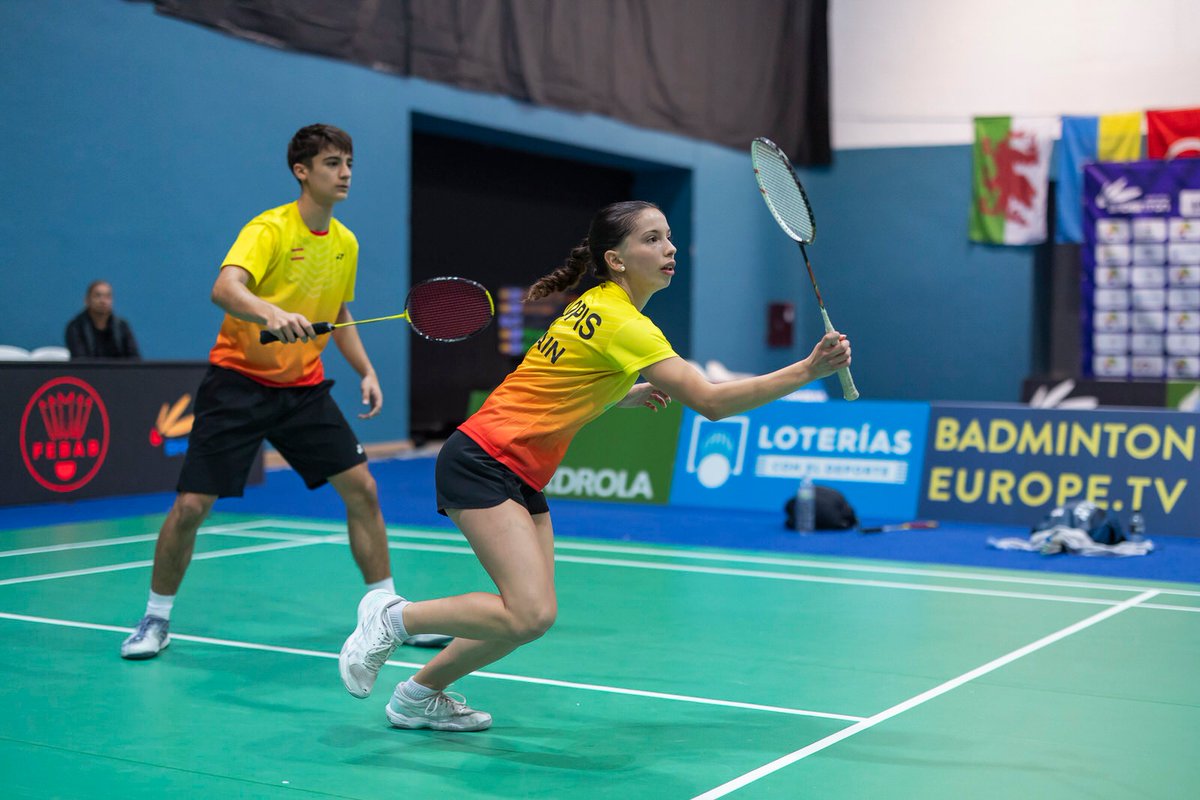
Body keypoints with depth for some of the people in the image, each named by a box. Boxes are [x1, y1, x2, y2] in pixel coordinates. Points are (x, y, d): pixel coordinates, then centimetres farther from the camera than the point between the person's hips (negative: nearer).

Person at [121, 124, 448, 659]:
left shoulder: (346, 243, 5)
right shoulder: (270, 229, -16)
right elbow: (224, 289, -34)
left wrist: (366, 371, 9)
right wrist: (272, 314, -53)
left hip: (303, 386, 6)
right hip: (238, 380, -5)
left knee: (361, 488, -2)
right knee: (192, 505, -8)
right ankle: (156, 618, 14)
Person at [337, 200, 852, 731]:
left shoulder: (599, 304, 11)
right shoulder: (623, 324, -19)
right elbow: (712, 402, -25)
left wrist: (628, 395, 7)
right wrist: (807, 370, -25)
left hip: (521, 477, 10)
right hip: (481, 461, -10)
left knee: (530, 615, 4)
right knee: (531, 615, -20)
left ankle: (419, 696, 20)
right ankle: (392, 616, -2)